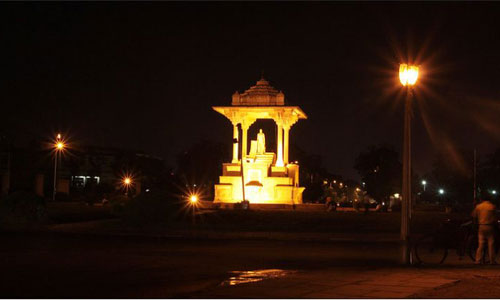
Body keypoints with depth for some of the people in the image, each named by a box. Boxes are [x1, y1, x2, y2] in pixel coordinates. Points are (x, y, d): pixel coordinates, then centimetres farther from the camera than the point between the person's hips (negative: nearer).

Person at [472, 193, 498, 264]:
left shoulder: (478, 206, 3)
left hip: (481, 226, 3)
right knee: (491, 244, 2)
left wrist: (477, 224, 19)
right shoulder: (492, 206, -5)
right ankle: (492, 261, 2)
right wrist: (495, 225, 13)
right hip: (490, 226, -3)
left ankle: (478, 260, 0)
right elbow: (495, 218, -2)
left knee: (481, 244, 5)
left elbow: (474, 216, 6)